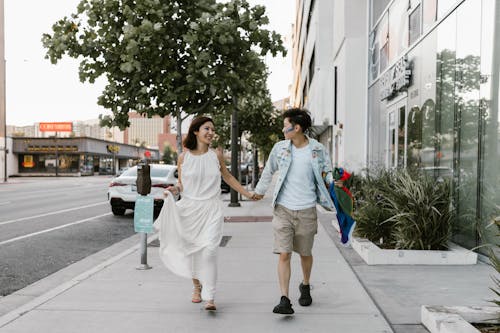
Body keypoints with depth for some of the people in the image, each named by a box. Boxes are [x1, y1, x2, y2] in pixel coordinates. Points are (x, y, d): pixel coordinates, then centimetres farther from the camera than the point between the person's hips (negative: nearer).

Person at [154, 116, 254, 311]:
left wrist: (248, 194, 18)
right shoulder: (183, 157, 1)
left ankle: (210, 297, -10)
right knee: (192, 250, 10)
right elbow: (181, 184, 9)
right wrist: (173, 190, -14)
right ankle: (196, 286, 35)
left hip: (211, 209, -1)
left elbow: (228, 178, 17)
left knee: (208, 250, -13)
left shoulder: (216, 155, 4)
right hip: (189, 209, 1)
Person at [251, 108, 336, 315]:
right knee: (284, 255, -7)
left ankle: (305, 286, 41)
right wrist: (259, 191, 26)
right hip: (283, 209, 0)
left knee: (305, 253, 15)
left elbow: (327, 173, 11)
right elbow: (268, 171, 17)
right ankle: (284, 300, -5)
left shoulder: (318, 150, -3)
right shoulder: (280, 148, 2)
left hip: (307, 210, 0)